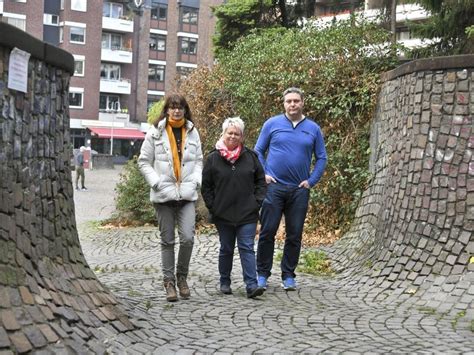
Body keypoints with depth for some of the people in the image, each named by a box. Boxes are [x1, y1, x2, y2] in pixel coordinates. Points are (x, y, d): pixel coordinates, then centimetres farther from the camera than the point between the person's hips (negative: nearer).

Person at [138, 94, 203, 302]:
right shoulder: (155, 132, 2)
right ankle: (169, 281, 17)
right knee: (167, 240, 6)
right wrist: (156, 182, -10)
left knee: (187, 238, -9)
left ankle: (182, 277, 13)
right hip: (164, 194, -1)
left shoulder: (192, 132, 11)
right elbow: (144, 162, 3)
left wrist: (196, 181, -1)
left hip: (187, 194, 2)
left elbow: (198, 160, 15)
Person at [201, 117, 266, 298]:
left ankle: (251, 285, -5)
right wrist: (212, 207, -3)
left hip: (247, 214, 0)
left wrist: (257, 201, 0)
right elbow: (206, 186, 3)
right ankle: (225, 282, 25)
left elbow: (261, 181, 10)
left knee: (247, 248, -3)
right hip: (223, 214, 0)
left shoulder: (250, 156, 3)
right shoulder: (213, 158, -1)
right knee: (226, 249, 12)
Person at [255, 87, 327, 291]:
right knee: (267, 232, -2)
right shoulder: (272, 124, 4)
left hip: (300, 190, 2)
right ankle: (263, 274, 10)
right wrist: (263, 174, -5)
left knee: (294, 235, 6)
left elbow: (321, 158, 11)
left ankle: (288, 275, 18)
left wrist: (311, 180, 0)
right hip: (274, 187, -2)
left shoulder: (313, 128, 8)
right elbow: (258, 151, 7)